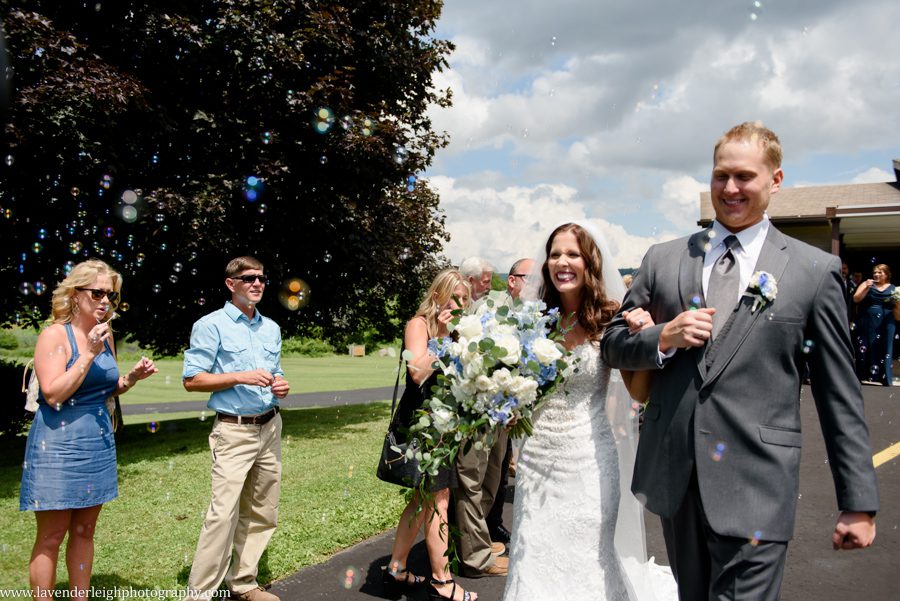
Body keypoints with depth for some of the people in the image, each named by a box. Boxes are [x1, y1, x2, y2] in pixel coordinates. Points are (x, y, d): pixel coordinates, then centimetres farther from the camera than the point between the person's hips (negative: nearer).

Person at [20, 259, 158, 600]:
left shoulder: (105, 335, 9)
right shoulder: (55, 335, -10)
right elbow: (53, 395, -19)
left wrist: (132, 377, 1)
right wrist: (89, 354, -22)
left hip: (99, 443, 6)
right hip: (59, 444, -6)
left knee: (84, 531, 13)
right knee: (51, 536, 0)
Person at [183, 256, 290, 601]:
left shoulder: (271, 328, 14)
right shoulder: (211, 325, -5)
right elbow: (192, 380, -10)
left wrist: (280, 386, 0)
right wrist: (241, 377, -18)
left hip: (270, 427, 6)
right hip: (234, 430, -6)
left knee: (261, 514, 10)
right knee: (223, 514, -11)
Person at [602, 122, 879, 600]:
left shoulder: (815, 270, 0)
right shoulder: (662, 260, 6)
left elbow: (839, 395, 1)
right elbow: (613, 345, 10)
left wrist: (859, 502, 1)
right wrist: (662, 338, -11)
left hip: (755, 487, -3)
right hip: (674, 476, 4)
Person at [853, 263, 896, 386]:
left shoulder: (893, 289, 7)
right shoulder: (867, 284, 6)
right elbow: (856, 299, -5)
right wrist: (866, 288, -15)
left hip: (886, 325, 0)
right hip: (867, 324, 0)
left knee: (884, 350, 2)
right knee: (865, 349, 1)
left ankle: (885, 378, 6)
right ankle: (863, 375, 7)